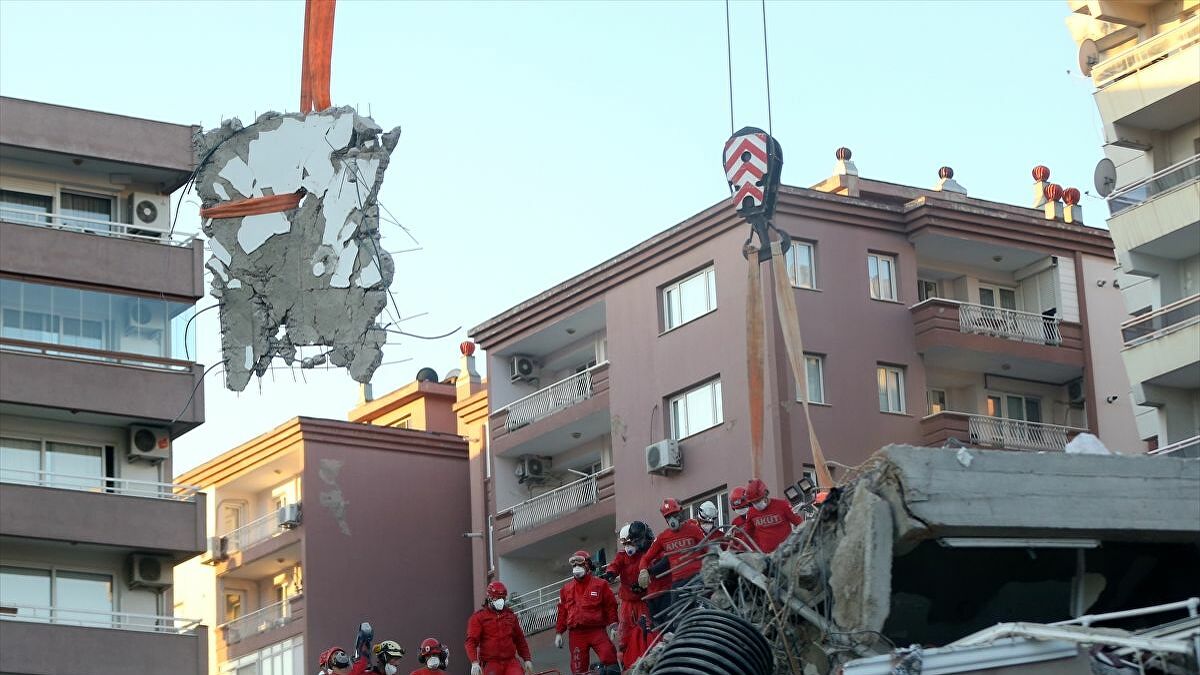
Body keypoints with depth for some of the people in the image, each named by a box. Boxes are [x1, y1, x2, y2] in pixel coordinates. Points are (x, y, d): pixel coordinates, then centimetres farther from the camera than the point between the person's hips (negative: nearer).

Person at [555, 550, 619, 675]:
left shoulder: (600, 584, 6)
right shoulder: (566, 589, 16)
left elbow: (610, 606, 5)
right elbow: (562, 612, 18)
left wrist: (613, 626, -3)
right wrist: (558, 633, 14)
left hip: (597, 630, -3)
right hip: (576, 634, 3)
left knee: (609, 656, -23)